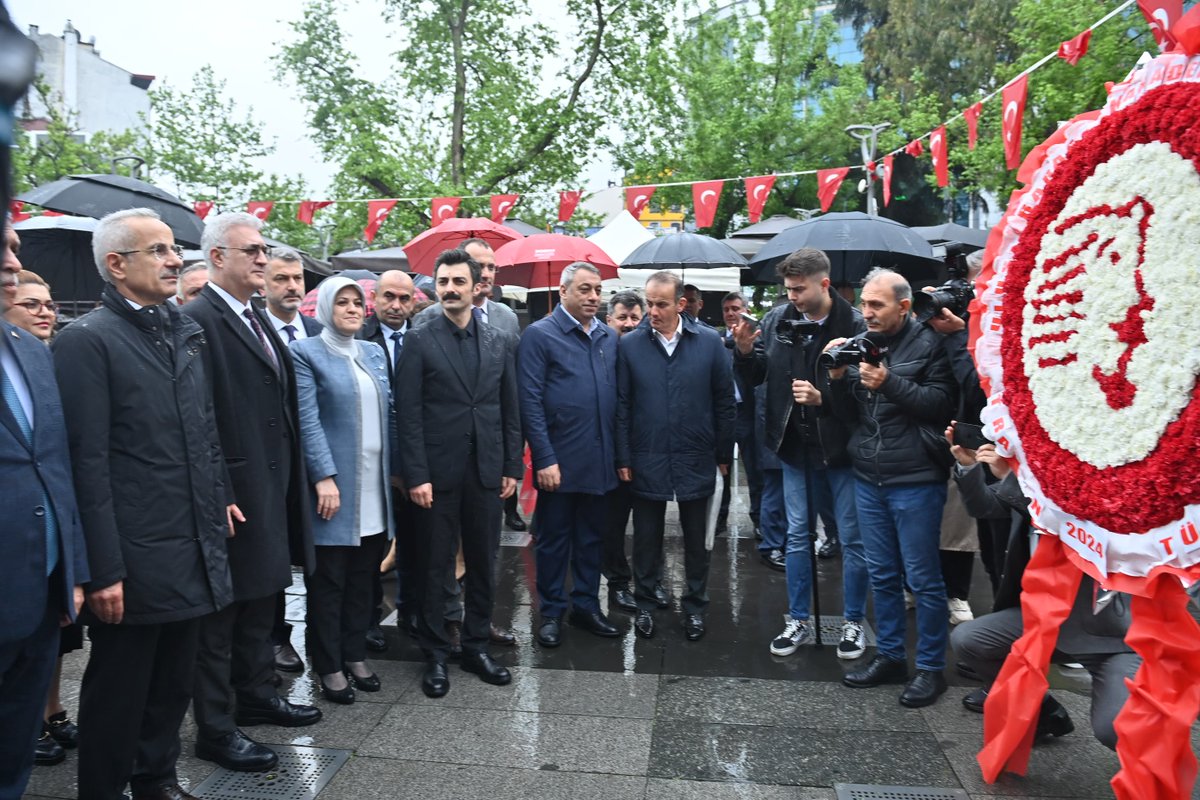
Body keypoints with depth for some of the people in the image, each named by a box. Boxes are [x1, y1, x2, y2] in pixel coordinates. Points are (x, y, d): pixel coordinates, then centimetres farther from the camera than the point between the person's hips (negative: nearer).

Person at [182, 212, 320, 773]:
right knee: (220, 612, 6)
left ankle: (257, 696, 38)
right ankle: (215, 728, 21)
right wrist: (218, 494, -21)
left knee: (261, 600, 21)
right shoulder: (197, 319, -14)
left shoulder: (259, 320, 13)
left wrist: (287, 483, 14)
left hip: (273, 489, 9)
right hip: (233, 492, -9)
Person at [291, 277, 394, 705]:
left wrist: (394, 471, 11)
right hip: (334, 485, -5)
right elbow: (308, 420, -12)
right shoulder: (306, 353, -4)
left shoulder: (374, 353, 13)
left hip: (374, 486, 6)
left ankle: (356, 656, 26)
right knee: (329, 580, 4)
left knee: (363, 578, 13)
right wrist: (325, 477, -19)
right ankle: (330, 668, 17)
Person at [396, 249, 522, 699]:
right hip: (437, 472, -3)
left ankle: (476, 646, 28)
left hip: (486, 471, 3)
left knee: (483, 564, 12)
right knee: (435, 568, 7)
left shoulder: (501, 342, 7)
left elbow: (511, 410, 8)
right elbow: (409, 415, -6)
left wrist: (512, 467, 4)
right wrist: (416, 475, -12)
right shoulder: (419, 342, -2)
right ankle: (435, 656, 22)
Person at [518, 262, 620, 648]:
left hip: (599, 460, 5)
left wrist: (620, 452, 5)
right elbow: (530, 402, -11)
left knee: (592, 537, 16)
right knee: (554, 539, 9)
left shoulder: (609, 337, 9)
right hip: (559, 461, -5)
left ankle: (586, 605, 31)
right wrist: (544, 459, -15)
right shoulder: (539, 335, -7)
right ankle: (551, 612, 23)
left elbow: (615, 395, 12)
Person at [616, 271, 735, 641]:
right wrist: (623, 458, -3)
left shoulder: (710, 342, -4)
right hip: (646, 461, 0)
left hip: (696, 460, 0)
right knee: (646, 538, 12)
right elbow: (622, 405, -1)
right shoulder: (630, 344, -4)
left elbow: (724, 400, 1)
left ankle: (695, 605, 31)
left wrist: (724, 453, 2)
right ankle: (645, 603, 30)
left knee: (696, 538, 14)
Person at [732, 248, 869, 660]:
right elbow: (756, 377, 8)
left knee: (852, 537, 8)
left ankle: (853, 622, 26)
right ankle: (798, 620, 28)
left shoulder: (853, 324, -14)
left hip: (840, 445, -4)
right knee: (797, 534, 14)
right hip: (794, 444, 4)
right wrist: (746, 352, -10)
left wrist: (822, 398, -27)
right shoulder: (777, 319, 0)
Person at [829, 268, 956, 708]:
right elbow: (849, 415, 9)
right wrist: (839, 379, -8)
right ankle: (890, 656, 28)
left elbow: (941, 403, -15)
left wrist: (890, 382, -22)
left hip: (915, 480, -6)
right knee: (882, 574, 14)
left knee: (922, 577, 3)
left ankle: (931, 667, 17)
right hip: (868, 478, 6)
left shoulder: (928, 344, -6)